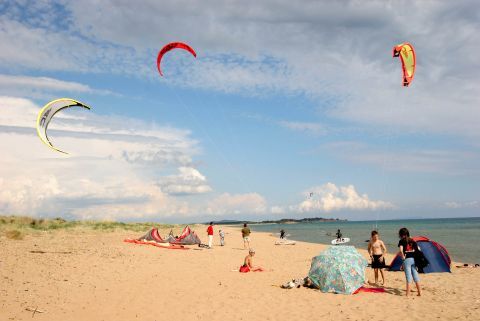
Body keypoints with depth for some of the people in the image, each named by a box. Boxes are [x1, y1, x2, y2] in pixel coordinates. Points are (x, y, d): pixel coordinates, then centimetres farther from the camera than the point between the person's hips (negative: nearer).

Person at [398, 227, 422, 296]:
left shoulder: (401, 241, -4)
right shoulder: (412, 240, 12)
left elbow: (401, 250, -19)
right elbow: (418, 249, 9)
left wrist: (403, 257, -6)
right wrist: (416, 257, 16)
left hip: (407, 260, -5)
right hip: (413, 259, 5)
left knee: (408, 276, -1)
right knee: (415, 275, 11)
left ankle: (408, 293, 3)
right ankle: (419, 291, 16)